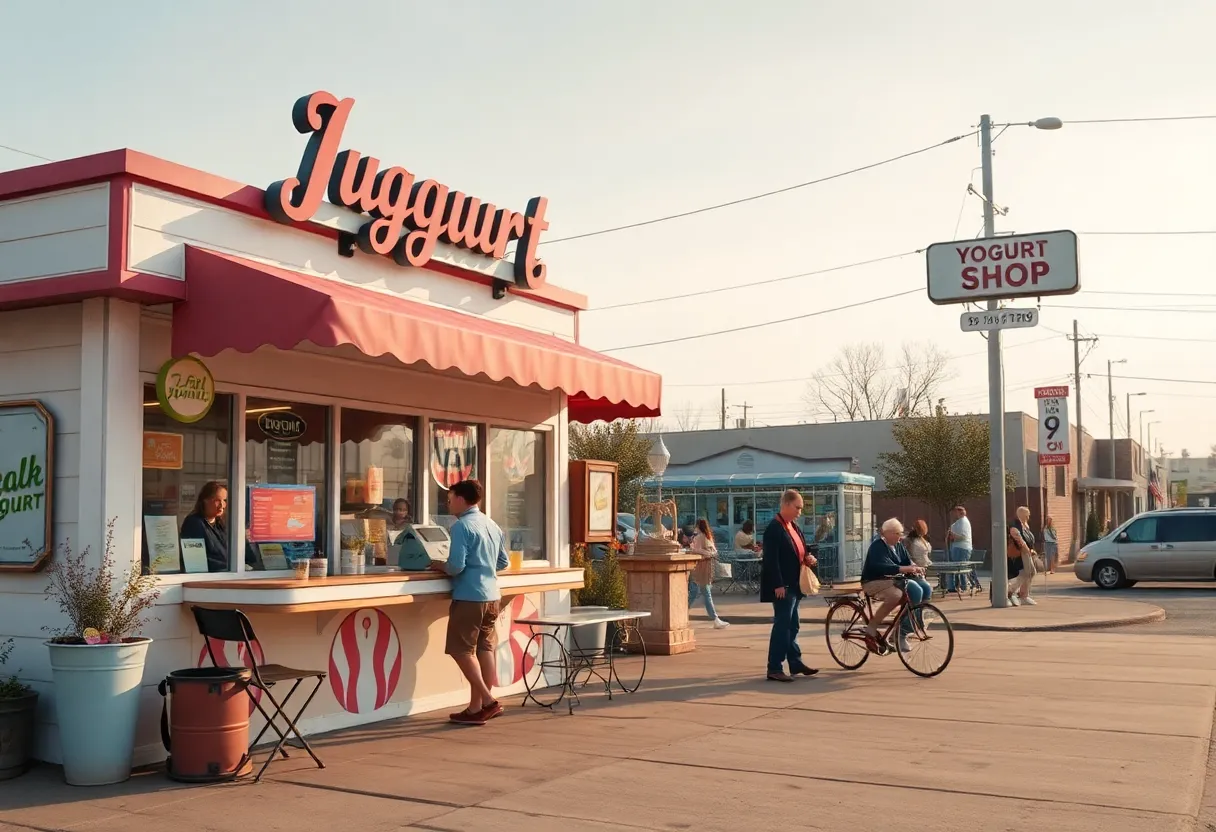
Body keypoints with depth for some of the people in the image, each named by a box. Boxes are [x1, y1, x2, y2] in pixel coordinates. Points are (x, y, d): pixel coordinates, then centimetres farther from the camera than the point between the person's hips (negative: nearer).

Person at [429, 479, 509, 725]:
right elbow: (504, 562, 21)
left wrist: (441, 566, 1)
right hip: (491, 596, 8)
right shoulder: (493, 526, 13)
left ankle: (487, 701, -5)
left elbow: (456, 566, -18)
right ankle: (477, 706, 13)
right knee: (484, 649, 10)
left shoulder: (461, 526, -11)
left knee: (461, 650, 0)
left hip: (469, 596, -8)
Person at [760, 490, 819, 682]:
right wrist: (778, 585, -23)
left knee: (791, 626, 15)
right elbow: (771, 559, -20)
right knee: (782, 625, -6)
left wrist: (808, 558, 2)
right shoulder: (774, 528, -15)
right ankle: (774, 668, 0)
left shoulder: (793, 527, 14)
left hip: (793, 585, 9)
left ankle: (796, 662, 24)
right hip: (782, 587, -9)